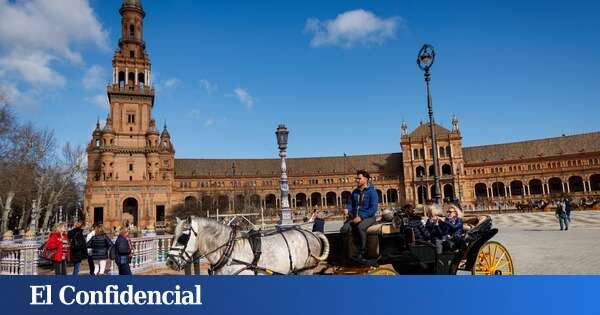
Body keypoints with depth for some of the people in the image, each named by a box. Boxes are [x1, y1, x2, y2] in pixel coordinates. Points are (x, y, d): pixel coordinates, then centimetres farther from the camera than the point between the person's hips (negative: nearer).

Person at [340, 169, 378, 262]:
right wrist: (347, 209, -10)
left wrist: (361, 217, -22)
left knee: (360, 227, -38)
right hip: (355, 217, 5)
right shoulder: (355, 192, 14)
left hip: (368, 217, -5)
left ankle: (361, 254, -28)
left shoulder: (372, 192, -5)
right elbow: (350, 203, 15)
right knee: (344, 229, -24)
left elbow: (373, 208, -14)